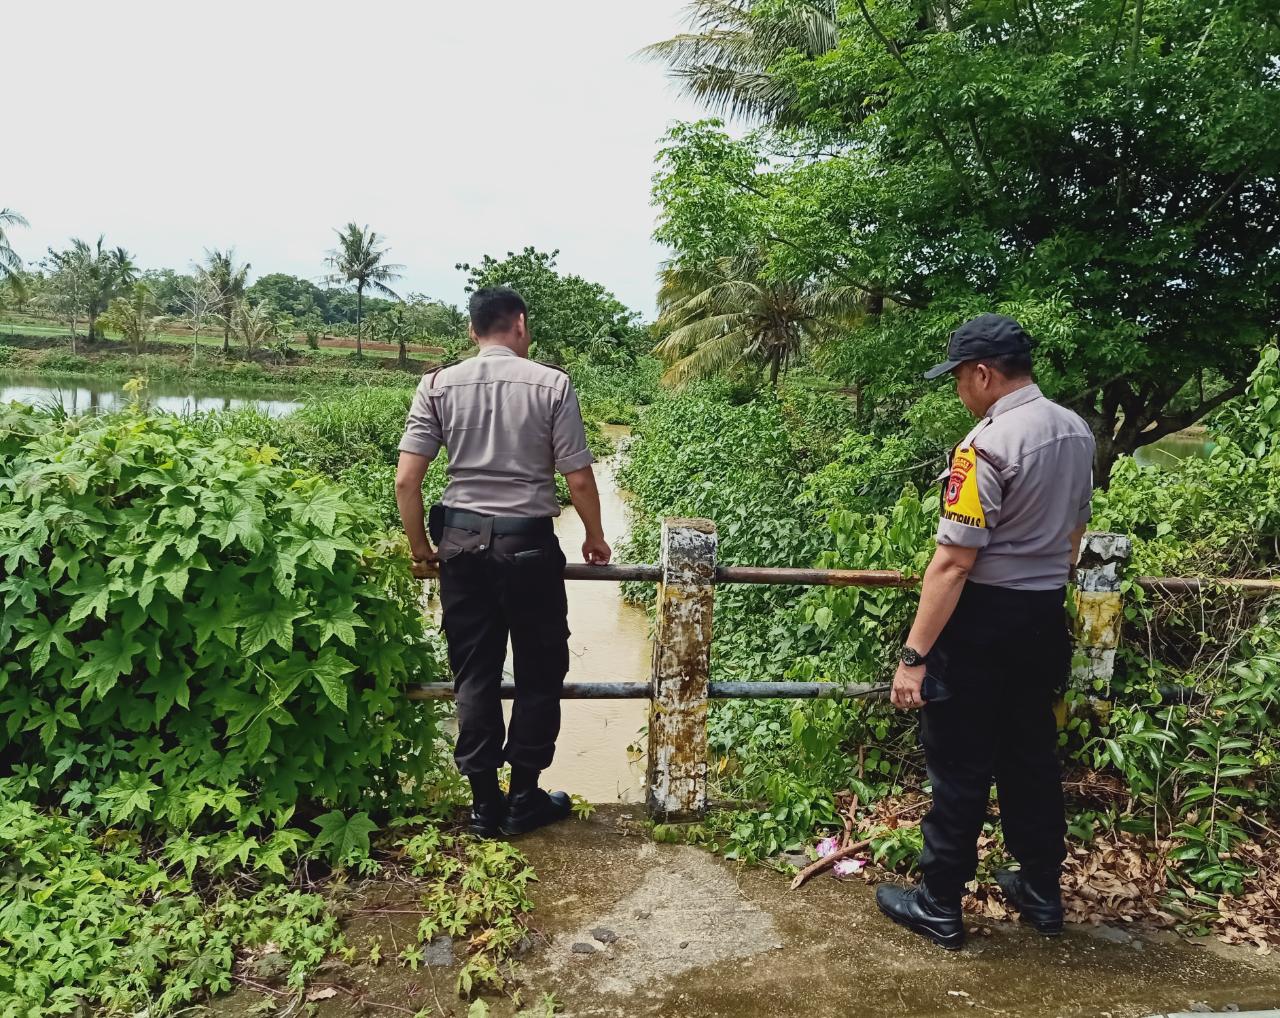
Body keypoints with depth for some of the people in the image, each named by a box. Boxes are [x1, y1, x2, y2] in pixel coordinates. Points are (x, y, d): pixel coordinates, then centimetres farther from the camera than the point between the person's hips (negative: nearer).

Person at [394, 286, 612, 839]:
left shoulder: (439, 386, 0)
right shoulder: (551, 384, -6)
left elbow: (406, 480, -4)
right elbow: (579, 479, -6)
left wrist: (420, 548, 10)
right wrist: (595, 537, 10)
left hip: (462, 541, 3)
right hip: (529, 544, -2)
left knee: (475, 674, 12)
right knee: (540, 671, 13)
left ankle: (485, 803, 20)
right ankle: (524, 799, 22)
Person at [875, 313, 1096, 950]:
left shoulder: (987, 446, -22)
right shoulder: (1077, 432, 5)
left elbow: (952, 564, -24)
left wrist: (914, 655, -21)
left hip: (983, 620, -8)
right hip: (1046, 617, 8)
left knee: (960, 766, 5)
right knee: (1033, 755, 19)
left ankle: (939, 906, 19)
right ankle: (1042, 892, 33)